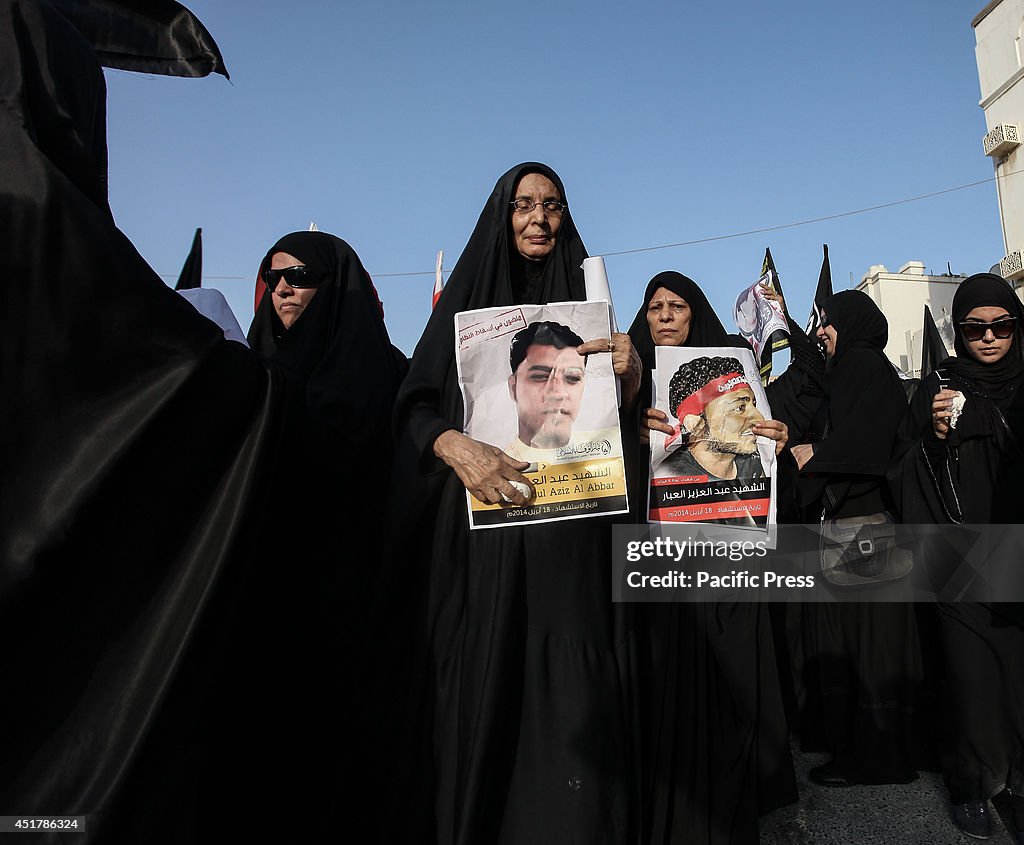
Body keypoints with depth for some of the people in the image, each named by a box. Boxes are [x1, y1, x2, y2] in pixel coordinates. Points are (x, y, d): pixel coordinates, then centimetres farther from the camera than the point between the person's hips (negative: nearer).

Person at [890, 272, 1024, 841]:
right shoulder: (939, 388, 3)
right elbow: (907, 477, -2)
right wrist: (936, 437, -18)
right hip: (961, 565, -1)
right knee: (972, 675, 0)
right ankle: (972, 785, 20)